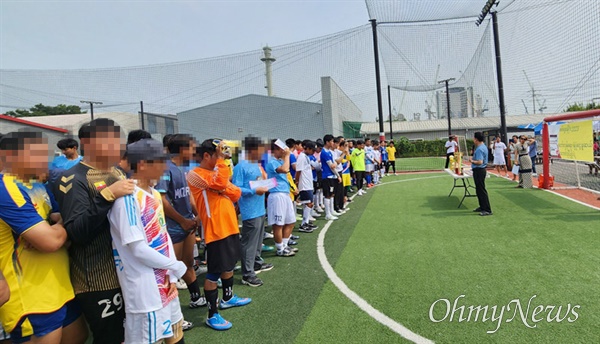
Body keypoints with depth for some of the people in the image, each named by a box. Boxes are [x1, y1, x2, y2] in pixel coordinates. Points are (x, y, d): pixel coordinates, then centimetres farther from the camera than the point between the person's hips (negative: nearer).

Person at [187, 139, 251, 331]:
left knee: (229, 265, 23)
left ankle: (228, 298, 42)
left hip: (230, 227, 9)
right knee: (214, 273, -2)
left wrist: (223, 190, -13)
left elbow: (236, 193, 7)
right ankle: (212, 315, 10)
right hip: (215, 230, -9)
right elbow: (221, 183, -28)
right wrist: (220, 158, -19)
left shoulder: (217, 171, 15)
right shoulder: (195, 174, -11)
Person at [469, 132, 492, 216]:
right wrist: (473, 158, 14)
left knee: (481, 190, -7)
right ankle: (482, 207, 26)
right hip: (480, 170, 11)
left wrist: (472, 161, -12)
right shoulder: (483, 147, 12)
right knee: (479, 190, 18)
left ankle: (487, 210, -4)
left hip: (478, 171, -11)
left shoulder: (479, 149, -21)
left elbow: (480, 162, -27)